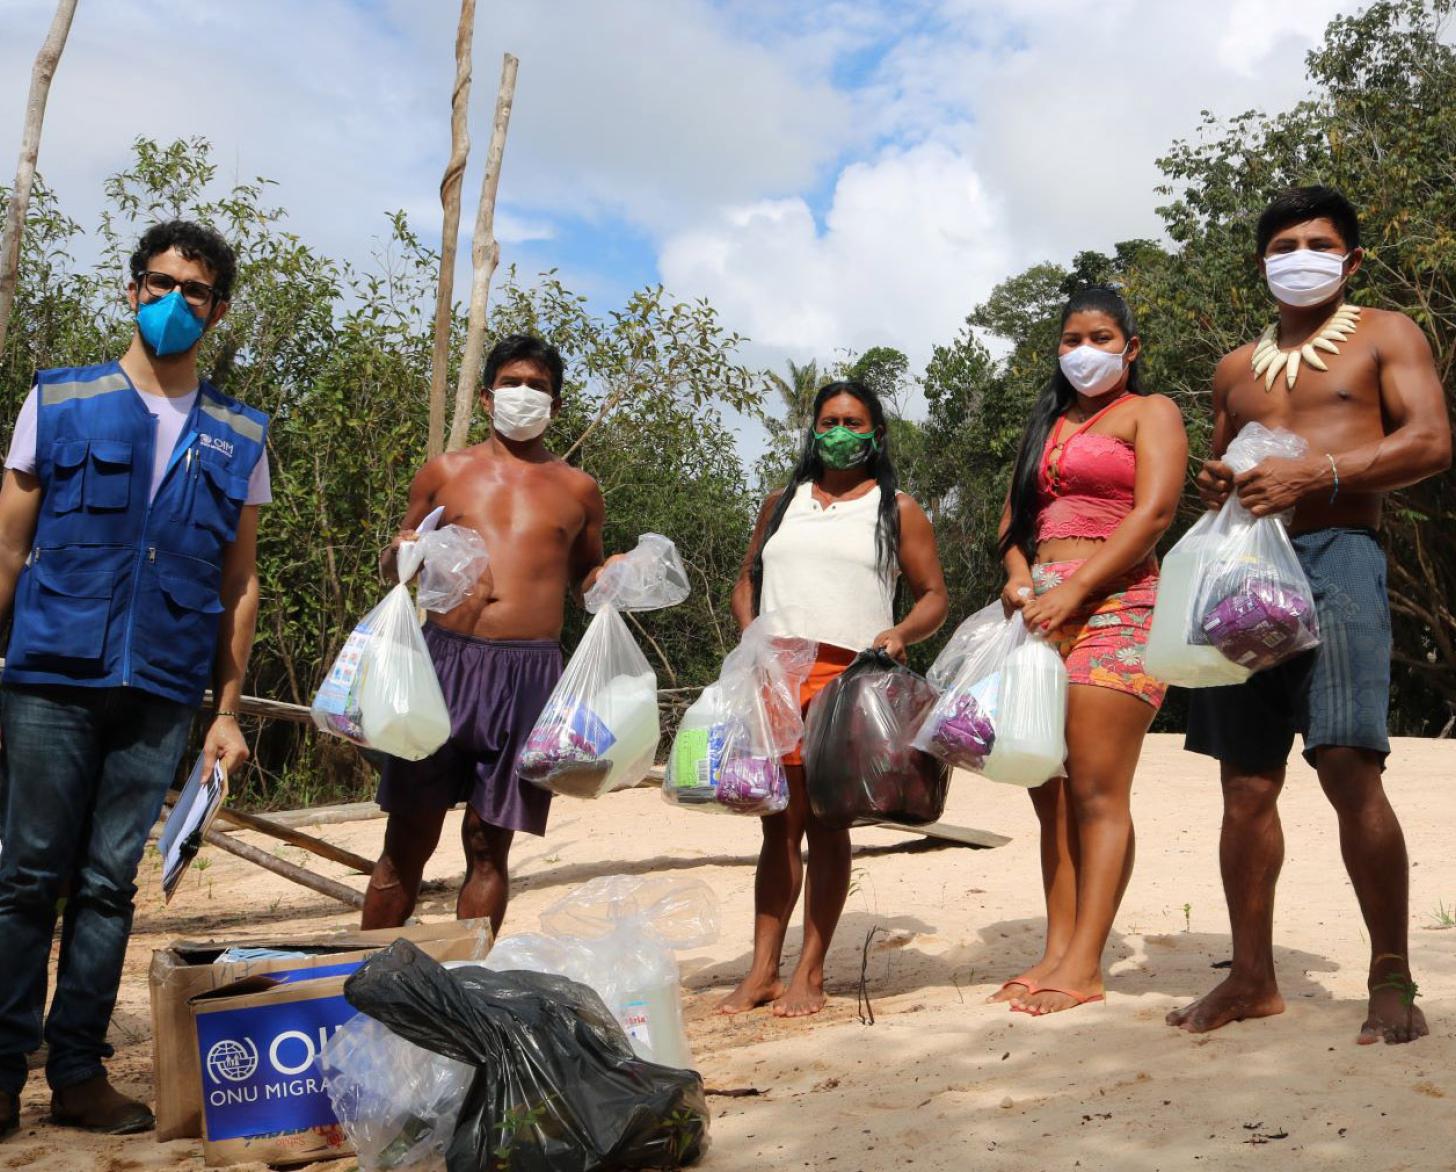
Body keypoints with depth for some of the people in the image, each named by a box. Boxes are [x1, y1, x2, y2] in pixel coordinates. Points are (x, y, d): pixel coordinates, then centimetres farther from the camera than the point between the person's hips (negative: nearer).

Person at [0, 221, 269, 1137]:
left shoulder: (240, 437, 10)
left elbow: (240, 585, 11)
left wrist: (228, 711, 7)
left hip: (162, 695, 2)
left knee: (109, 886, 7)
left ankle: (79, 1072, 16)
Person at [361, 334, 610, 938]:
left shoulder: (578, 490, 12)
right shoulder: (444, 472, 12)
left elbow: (583, 575, 23)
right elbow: (394, 565, 20)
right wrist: (399, 554, -3)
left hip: (528, 675, 0)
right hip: (444, 660, 0)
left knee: (489, 842, 6)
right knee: (408, 838, 3)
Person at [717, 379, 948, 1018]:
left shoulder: (898, 510, 10)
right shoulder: (782, 503, 21)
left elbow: (934, 597, 8)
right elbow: (746, 580, 23)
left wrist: (901, 634, -12)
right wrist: (749, 633, 4)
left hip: (849, 676, -3)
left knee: (824, 820, -4)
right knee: (778, 821, 5)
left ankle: (809, 972, 3)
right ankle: (762, 970, 9)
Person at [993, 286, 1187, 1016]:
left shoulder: (1150, 412, 6)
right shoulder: (1048, 423, 26)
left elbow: (1153, 512, -7)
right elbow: (1013, 516, 21)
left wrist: (1072, 591, -14)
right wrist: (1018, 576, -1)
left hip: (1110, 608, -7)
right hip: (1041, 615, 7)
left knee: (1098, 793, -11)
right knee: (1050, 795, 4)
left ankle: (1084, 967, -11)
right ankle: (1057, 951, 8)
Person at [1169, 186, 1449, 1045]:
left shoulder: (1385, 334, 9)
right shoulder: (1237, 369, 24)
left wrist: (1314, 474, -16)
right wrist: (1215, 486, 4)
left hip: (1337, 555, -5)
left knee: (1348, 766, -18)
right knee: (1247, 785, 3)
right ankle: (1253, 979, 12)